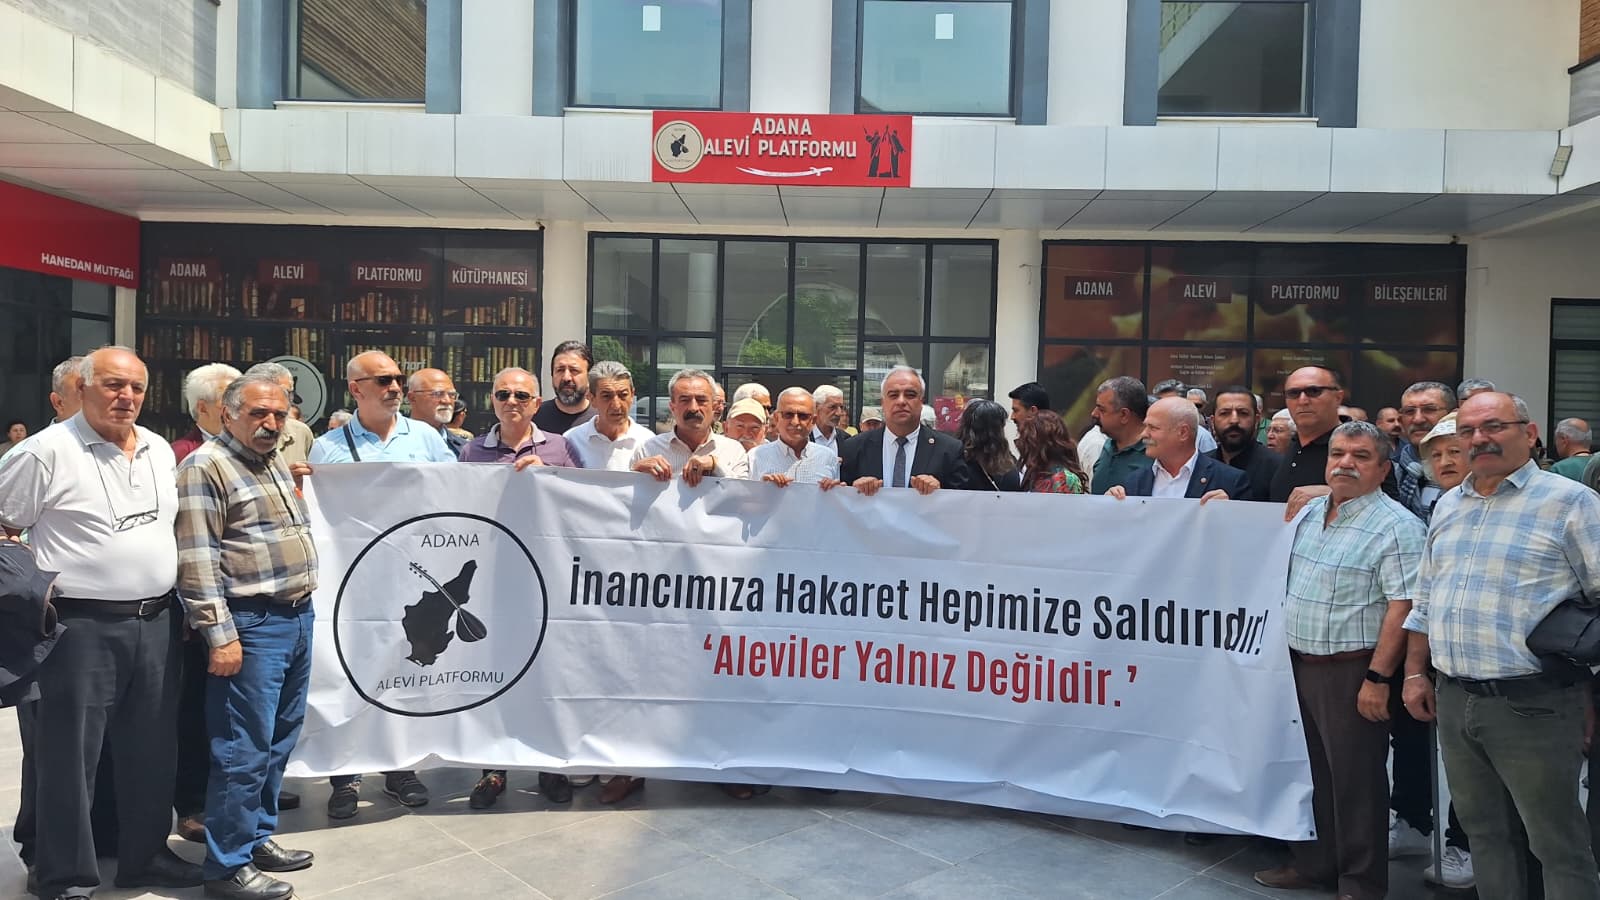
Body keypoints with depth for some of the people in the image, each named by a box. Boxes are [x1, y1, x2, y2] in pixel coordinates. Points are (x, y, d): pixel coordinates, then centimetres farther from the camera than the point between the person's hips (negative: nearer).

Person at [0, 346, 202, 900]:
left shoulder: (160, 450, 11)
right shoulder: (47, 450, -8)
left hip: (155, 622, 6)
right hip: (82, 626, -6)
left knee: (151, 750, 14)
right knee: (71, 754, 3)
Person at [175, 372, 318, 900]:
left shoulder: (278, 464, 16)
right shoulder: (205, 467, -10)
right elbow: (198, 562, -16)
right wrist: (219, 634, -19)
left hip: (298, 617, 9)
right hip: (252, 624, -8)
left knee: (279, 742, 15)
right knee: (245, 750, -3)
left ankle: (258, 837, 28)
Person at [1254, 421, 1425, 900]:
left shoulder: (1396, 526, -13)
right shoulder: (1310, 512, 10)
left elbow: (1402, 607, -18)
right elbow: (1293, 583, 21)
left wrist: (1378, 678, -21)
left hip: (1353, 671, -7)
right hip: (1301, 662, 7)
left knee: (1354, 778, 3)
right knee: (1312, 769, 17)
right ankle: (1314, 862, 32)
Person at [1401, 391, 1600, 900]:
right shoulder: (1448, 506, 13)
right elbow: (1425, 600, 19)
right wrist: (1416, 673, 14)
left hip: (1533, 704, -6)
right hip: (1454, 701, 6)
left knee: (1557, 845, 4)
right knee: (1485, 832, 18)